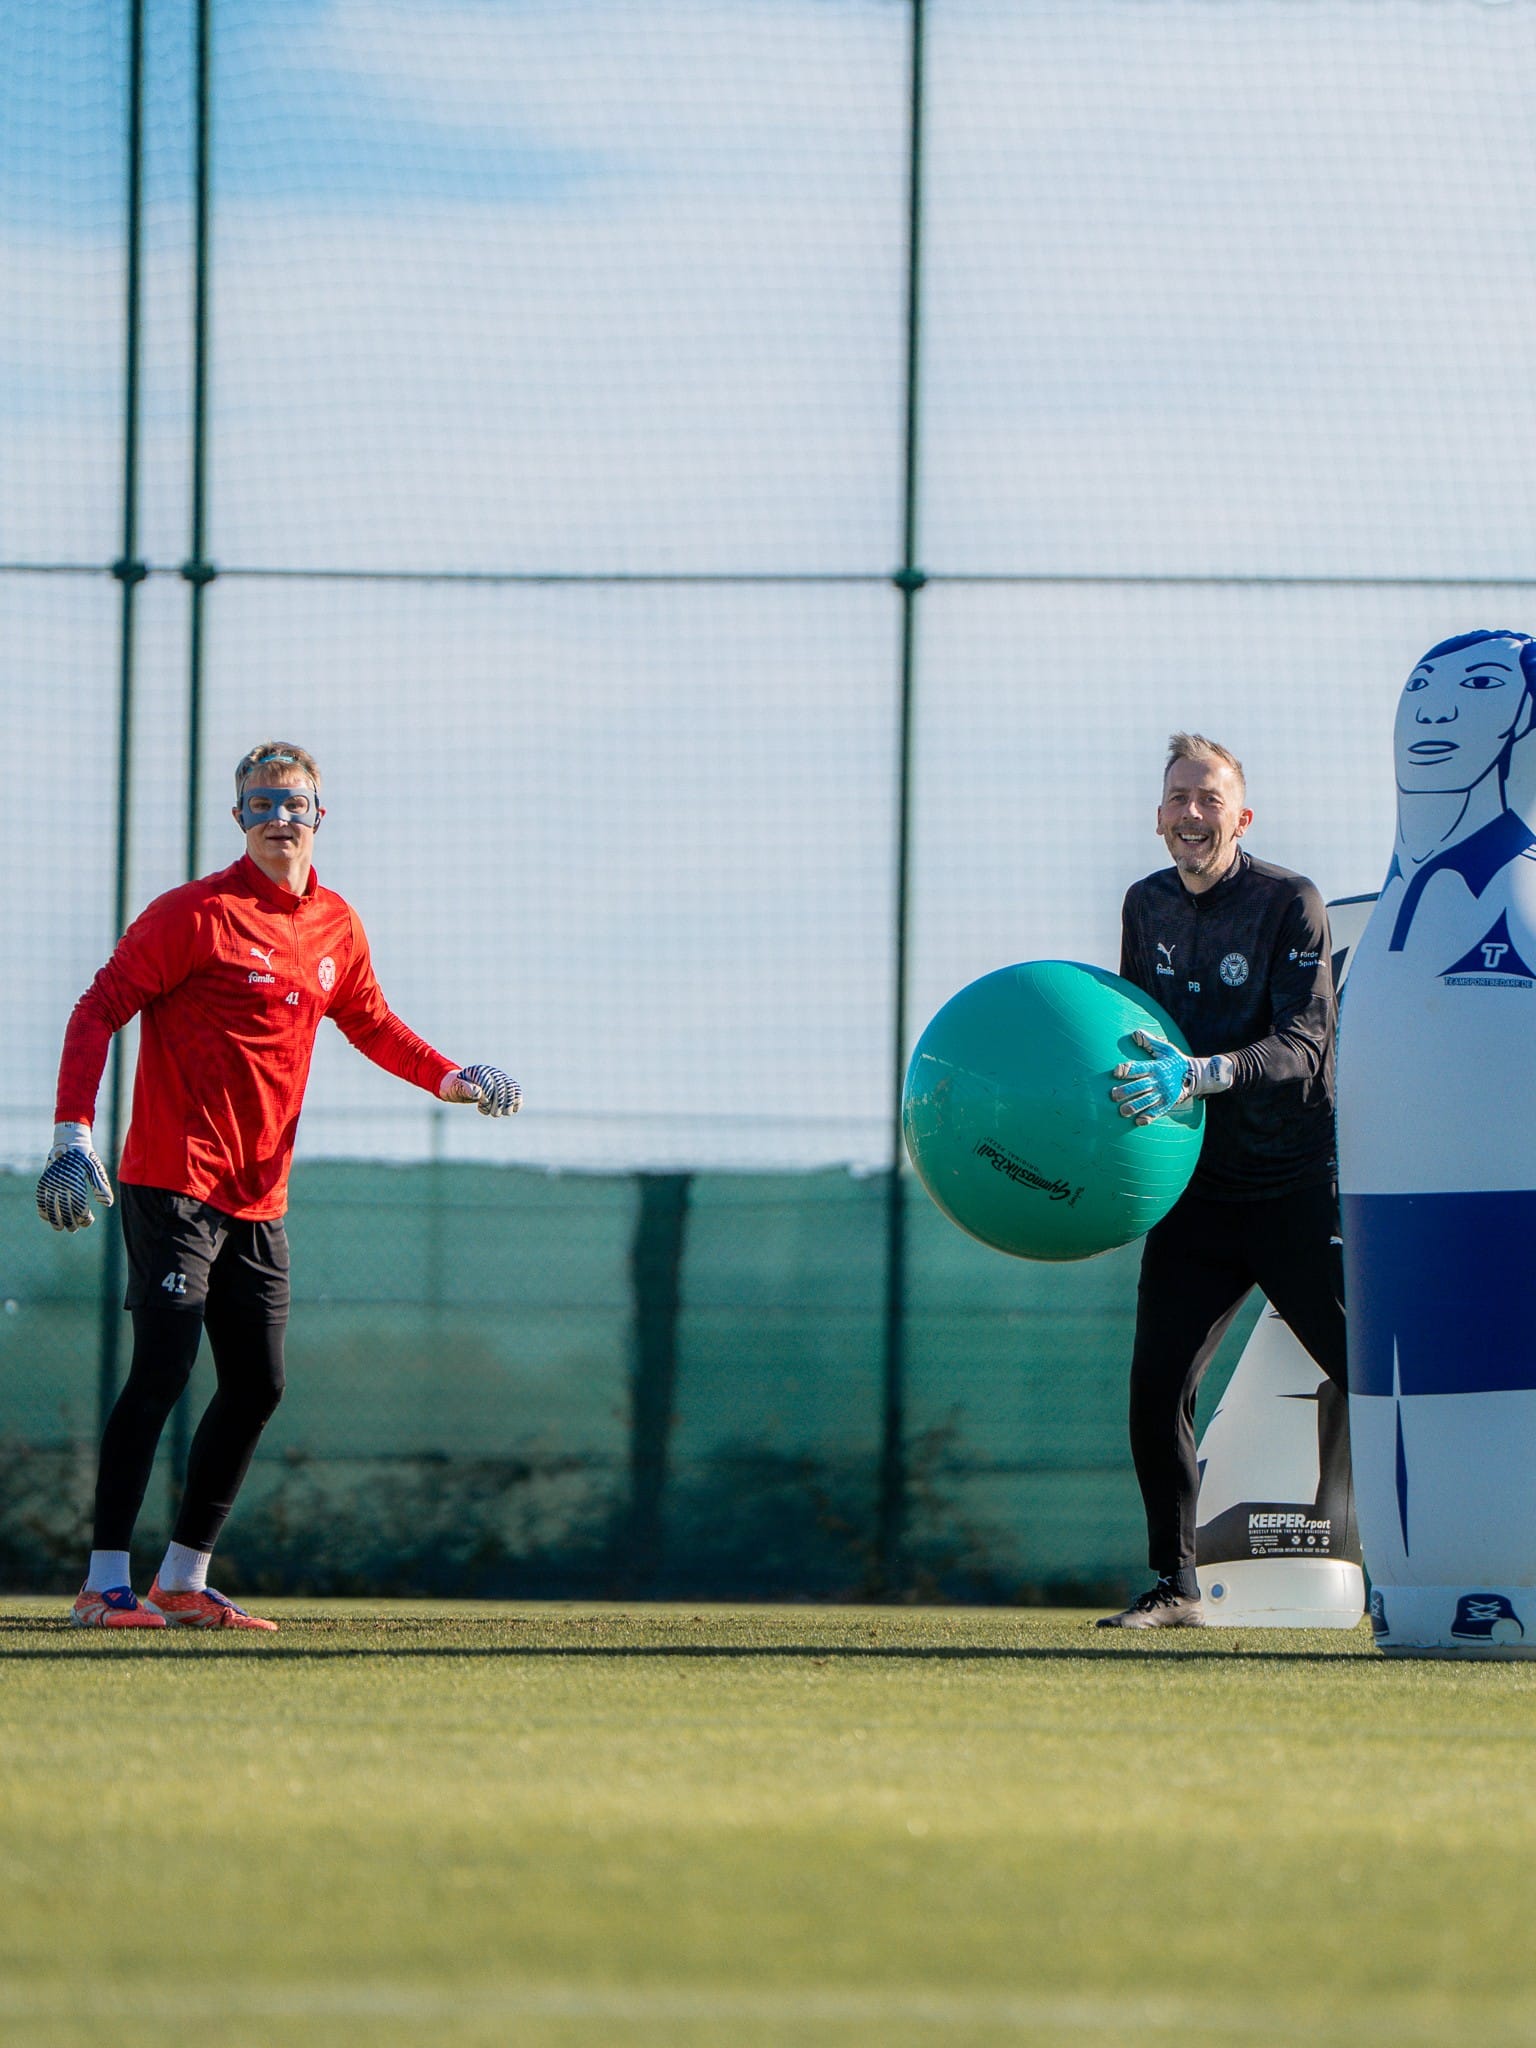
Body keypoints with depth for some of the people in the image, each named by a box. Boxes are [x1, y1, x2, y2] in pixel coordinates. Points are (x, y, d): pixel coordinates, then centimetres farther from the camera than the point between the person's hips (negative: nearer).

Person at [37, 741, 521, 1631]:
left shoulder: (336, 927, 11)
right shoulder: (195, 914, -9)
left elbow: (372, 1023, 25)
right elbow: (99, 1011, -10)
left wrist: (450, 1077, 7)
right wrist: (74, 1133, -21)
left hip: (259, 1197, 7)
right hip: (174, 1183, -7)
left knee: (257, 1388, 8)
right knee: (163, 1371, -15)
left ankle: (184, 1580, 18)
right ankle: (107, 1582, -13)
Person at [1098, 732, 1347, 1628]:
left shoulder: (1291, 903, -10)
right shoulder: (1147, 907, 9)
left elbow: (1302, 1046, -20)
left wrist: (1198, 1075, -34)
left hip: (1297, 1186, -5)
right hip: (1196, 1189, 5)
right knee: (1157, 1385, -4)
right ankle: (1176, 1584, 8)